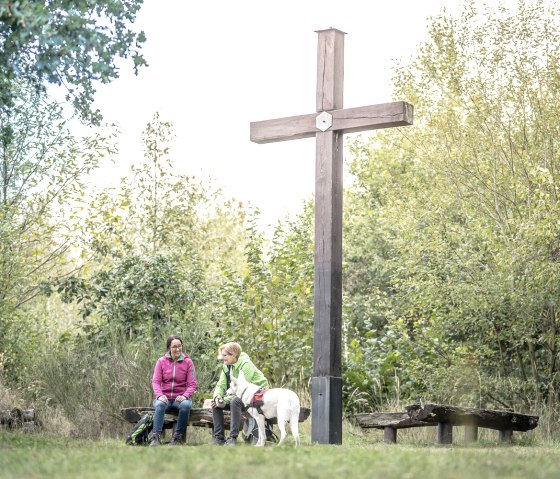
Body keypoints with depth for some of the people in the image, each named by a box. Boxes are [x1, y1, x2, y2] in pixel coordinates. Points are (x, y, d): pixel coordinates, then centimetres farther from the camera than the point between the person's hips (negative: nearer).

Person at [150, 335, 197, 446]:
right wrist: (160, 395, -21)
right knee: (160, 405, -35)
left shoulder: (188, 362, 4)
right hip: (165, 398, 0)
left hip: (180, 398, 0)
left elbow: (192, 384, 0)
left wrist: (185, 396, -20)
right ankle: (156, 438, -38)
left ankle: (178, 437, -25)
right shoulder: (161, 361, 6)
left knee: (186, 405, -35)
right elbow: (155, 381, -1)